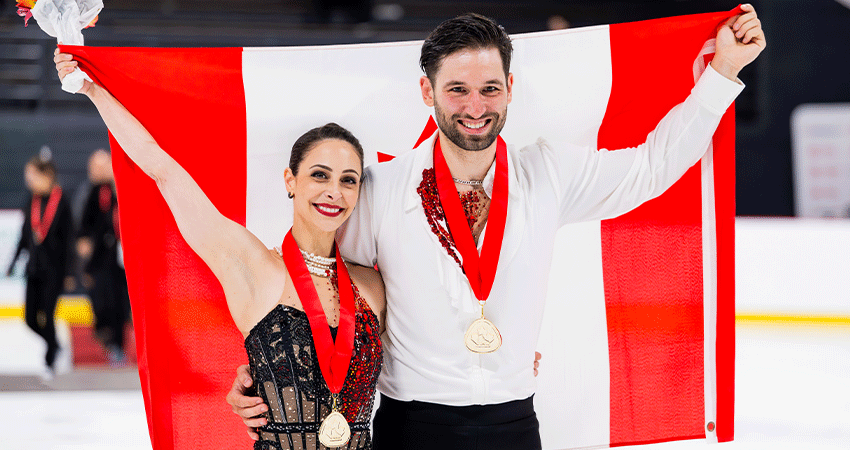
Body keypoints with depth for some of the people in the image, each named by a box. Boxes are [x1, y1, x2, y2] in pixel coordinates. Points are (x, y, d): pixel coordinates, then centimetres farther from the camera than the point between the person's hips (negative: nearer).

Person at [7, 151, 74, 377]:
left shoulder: (61, 202, -10)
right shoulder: (32, 201, 7)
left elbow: (67, 239, -8)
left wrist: (67, 273, -9)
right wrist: (14, 262, 16)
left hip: (53, 269, -6)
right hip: (34, 268, 6)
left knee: (46, 315, -5)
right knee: (31, 318, 5)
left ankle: (49, 362, 13)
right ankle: (53, 345, 31)